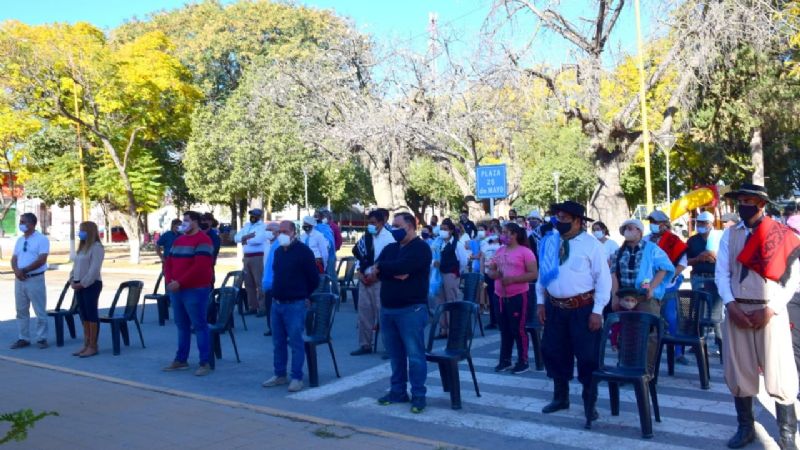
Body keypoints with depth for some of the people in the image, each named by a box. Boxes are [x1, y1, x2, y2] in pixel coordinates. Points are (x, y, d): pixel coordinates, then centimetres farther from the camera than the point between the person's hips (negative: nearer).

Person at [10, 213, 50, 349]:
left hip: (35, 279, -7)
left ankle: (41, 338, 7)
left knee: (40, 311, 0)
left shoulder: (41, 239, -8)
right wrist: (16, 270, -11)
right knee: (21, 311, 11)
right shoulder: (19, 240, 13)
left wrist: (24, 270, -16)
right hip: (19, 280, 7)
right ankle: (23, 338, 19)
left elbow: (41, 260, -16)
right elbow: (14, 258, 10)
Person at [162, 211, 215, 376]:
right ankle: (181, 360, 22)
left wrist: (180, 282, -18)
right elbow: (169, 262, 15)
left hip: (195, 291, -8)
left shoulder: (203, 240, -10)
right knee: (182, 326, 14)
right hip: (176, 290, 8)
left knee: (199, 326, -5)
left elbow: (200, 267, -20)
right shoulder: (179, 240, 17)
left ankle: (205, 363, -1)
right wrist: (169, 281, -3)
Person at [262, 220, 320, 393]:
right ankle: (280, 375, 22)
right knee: (278, 342, 12)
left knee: (295, 342, -3)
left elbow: (314, 278, -6)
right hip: (277, 303, 7)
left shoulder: (303, 251, -9)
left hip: (295, 305, -7)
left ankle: (297, 378, 4)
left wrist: (303, 295, 4)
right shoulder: (278, 252, 12)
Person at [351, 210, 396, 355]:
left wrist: (375, 275, -15)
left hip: (379, 280, -6)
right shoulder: (367, 237, 12)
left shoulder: (388, 238, -8)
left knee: (382, 312, -4)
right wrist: (360, 271, 0)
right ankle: (365, 345, 19)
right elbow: (358, 253, 14)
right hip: (365, 279, 7)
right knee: (364, 311, 9)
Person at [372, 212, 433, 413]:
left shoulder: (420, 248, -5)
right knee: (395, 354, 12)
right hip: (387, 309, 7)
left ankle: (418, 395, 4)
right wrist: (394, 273, -15)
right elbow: (377, 271, 2)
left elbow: (402, 266, -21)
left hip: (411, 309, -7)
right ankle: (398, 391, 22)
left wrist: (382, 267, -5)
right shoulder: (390, 248, 17)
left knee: (414, 354, -4)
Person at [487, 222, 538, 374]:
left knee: (518, 329, -2)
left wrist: (513, 279, -21)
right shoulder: (499, 251, 11)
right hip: (500, 296, 7)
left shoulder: (525, 251, -8)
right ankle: (505, 360, 24)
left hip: (518, 296, -6)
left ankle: (523, 362, 9)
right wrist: (494, 274, -9)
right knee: (504, 329, 14)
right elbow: (490, 270, 16)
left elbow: (534, 274, -13)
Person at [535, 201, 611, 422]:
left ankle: (589, 403, 21)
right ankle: (560, 398, 34)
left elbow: (603, 279, -10)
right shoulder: (549, 242, 6)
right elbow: (542, 273, 14)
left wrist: (597, 311, -14)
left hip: (583, 308, -5)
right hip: (555, 307, 5)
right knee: (553, 352, 14)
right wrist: (541, 302, 9)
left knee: (587, 355, 4)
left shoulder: (591, 244, -9)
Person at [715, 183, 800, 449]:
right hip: (737, 311, 3)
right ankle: (745, 428, 23)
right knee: (738, 371, 8)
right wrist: (731, 305, -7)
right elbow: (721, 272, 5)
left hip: (771, 312, -3)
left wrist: (770, 309, -12)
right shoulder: (730, 234, 8)